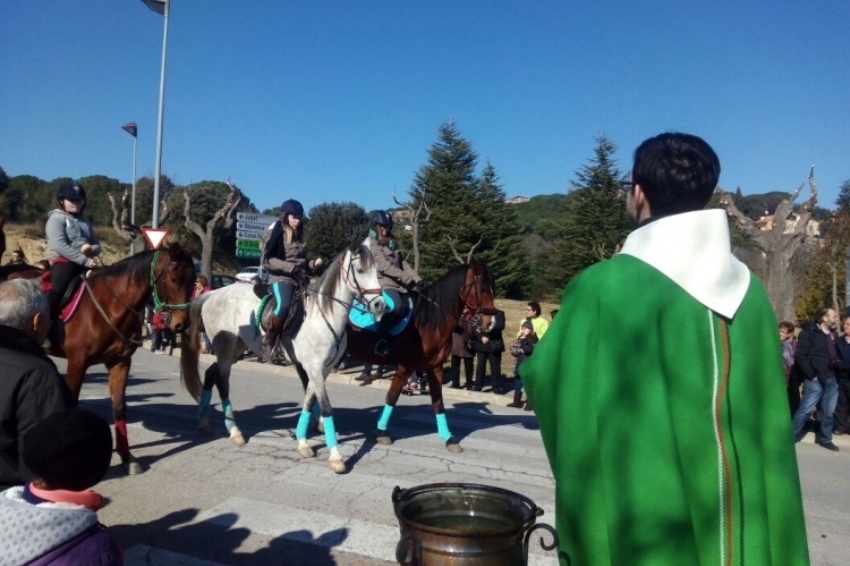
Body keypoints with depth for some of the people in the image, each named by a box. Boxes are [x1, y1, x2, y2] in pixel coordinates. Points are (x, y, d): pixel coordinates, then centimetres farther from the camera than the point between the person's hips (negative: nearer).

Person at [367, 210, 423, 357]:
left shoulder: (392, 243, 20)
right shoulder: (371, 243, -4)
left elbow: (403, 263, 16)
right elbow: (384, 266, -15)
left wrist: (417, 279, -1)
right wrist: (408, 278, -21)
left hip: (397, 283, 9)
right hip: (381, 283, -9)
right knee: (395, 304, -35)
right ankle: (379, 340, -28)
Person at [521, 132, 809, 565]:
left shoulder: (602, 287, -20)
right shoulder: (748, 288, -1)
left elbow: (548, 377, -10)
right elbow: (769, 423, 5)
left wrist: (534, 363, 11)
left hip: (638, 523, -5)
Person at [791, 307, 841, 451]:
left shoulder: (834, 335, 14)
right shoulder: (809, 333, -6)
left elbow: (838, 355, 24)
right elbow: (800, 356, -11)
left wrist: (839, 362, 0)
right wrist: (811, 375, -13)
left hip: (832, 380, 6)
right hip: (815, 380, -6)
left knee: (829, 412, 12)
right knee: (805, 410, -4)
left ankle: (826, 439, 25)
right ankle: (790, 436, 7)